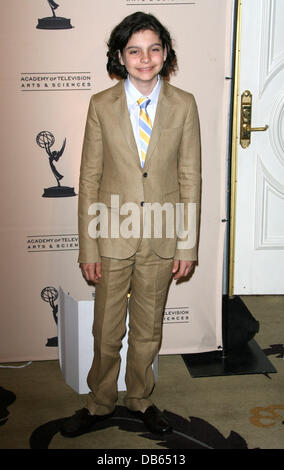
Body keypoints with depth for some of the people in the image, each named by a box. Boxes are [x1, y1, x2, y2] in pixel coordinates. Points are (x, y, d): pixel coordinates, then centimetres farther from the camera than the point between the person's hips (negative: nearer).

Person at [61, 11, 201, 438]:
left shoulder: (183, 105, -1)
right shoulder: (101, 106, -3)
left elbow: (190, 178, 0)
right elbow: (90, 178, -2)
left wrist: (188, 244, -3)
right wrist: (88, 247, -4)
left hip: (162, 236, 1)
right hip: (113, 234, 0)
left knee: (148, 328, 16)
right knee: (107, 331, 11)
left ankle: (140, 399, 38)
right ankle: (100, 403, 34)